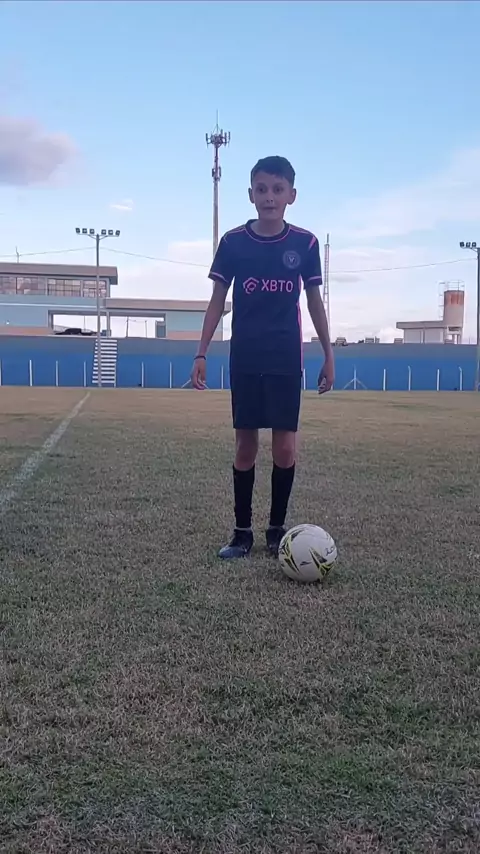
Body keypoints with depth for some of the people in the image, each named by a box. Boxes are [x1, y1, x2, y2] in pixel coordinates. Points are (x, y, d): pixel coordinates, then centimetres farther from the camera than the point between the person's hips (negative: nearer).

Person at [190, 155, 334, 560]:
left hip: (286, 359, 0)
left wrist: (329, 355, 6)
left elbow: (315, 301, 8)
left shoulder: (305, 243, 0)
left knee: (285, 447, -1)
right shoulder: (233, 241, -1)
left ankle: (277, 529, 15)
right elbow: (218, 301, 3)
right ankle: (242, 531, 14)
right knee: (246, 444, 3)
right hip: (245, 359, 0)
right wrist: (201, 353, -2)